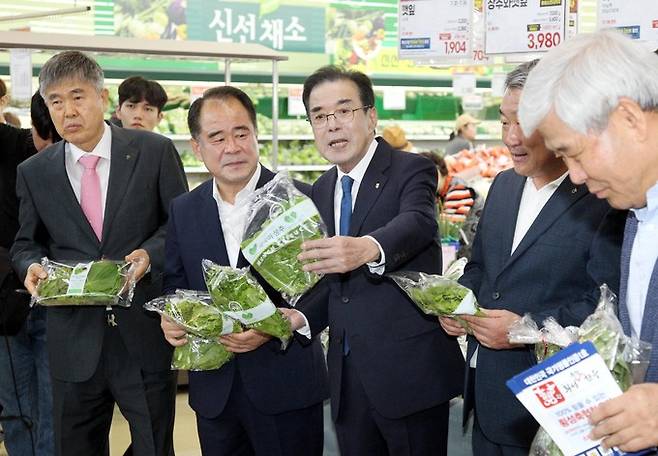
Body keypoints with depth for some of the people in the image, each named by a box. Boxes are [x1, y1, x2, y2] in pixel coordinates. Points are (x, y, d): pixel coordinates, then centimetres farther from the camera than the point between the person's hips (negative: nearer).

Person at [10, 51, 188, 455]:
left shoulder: (154, 152, -2)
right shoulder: (34, 172, 5)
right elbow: (27, 243, 14)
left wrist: (150, 253, -15)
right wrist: (32, 265, -8)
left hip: (144, 335, -2)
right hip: (74, 342, 2)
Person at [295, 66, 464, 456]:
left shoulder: (412, 171, -8)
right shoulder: (321, 191, 12)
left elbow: (416, 223, -30)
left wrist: (368, 248, -51)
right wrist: (301, 317, -4)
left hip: (409, 370, -6)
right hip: (348, 373, 6)